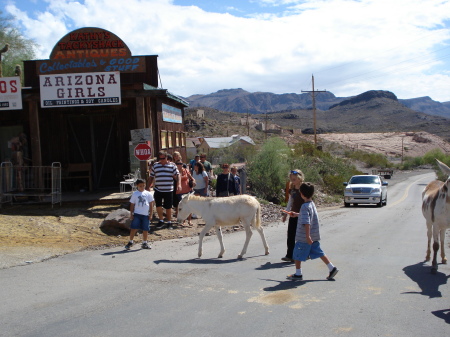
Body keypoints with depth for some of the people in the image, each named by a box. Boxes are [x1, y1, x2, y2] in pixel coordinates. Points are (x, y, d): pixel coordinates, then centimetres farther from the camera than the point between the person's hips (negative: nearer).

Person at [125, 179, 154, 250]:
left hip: (146, 215, 1)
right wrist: (131, 214, 1)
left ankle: (145, 243, 19)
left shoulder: (148, 194, 7)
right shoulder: (135, 194, 5)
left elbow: (151, 204, 9)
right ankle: (130, 242, 7)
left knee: (145, 229, 6)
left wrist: (150, 214, 4)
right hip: (137, 214, -1)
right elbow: (132, 205, 7)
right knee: (134, 228, -6)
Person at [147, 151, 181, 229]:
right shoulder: (155, 166, 9)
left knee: (168, 207, 5)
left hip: (169, 190, -1)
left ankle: (169, 222, 21)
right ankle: (161, 220, 14)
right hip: (158, 190, 1)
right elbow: (151, 177, 13)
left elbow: (177, 175, -1)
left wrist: (178, 184, -17)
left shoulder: (172, 166, 3)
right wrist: (148, 187, 8)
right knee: (158, 205, -5)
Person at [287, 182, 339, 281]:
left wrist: (307, 236, -27)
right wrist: (296, 214, 40)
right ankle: (332, 268, 14)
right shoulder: (312, 204, 8)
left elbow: (307, 222, -27)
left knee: (297, 255, 6)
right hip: (314, 236, 9)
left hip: (303, 237, -9)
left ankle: (298, 274, 13)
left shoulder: (305, 206, -20)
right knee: (319, 252, 16)